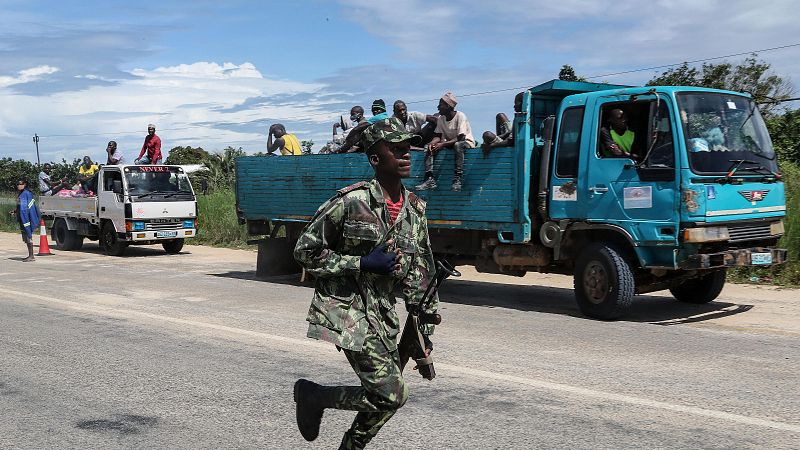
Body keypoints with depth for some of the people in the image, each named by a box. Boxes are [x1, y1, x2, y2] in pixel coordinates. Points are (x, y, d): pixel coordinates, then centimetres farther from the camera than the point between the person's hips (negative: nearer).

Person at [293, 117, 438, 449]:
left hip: (384, 314, 7)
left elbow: (420, 273, 12)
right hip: (347, 310, -7)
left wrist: (424, 329, 9)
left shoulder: (415, 209, 5)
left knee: (385, 395, 11)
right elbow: (305, 251, -8)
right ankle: (311, 394, 8)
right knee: (391, 394, -12)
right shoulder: (350, 202, -14)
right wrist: (362, 263, -17)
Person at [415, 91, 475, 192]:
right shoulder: (441, 119, 1)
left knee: (458, 145, -40)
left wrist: (443, 144, -32)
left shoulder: (460, 116, -19)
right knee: (430, 148, -14)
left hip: (466, 141, -7)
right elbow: (437, 136, 0)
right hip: (449, 142, 7)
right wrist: (432, 143, -24)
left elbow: (460, 138, -26)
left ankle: (458, 179, -40)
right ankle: (430, 179, -24)